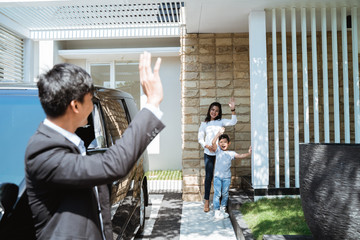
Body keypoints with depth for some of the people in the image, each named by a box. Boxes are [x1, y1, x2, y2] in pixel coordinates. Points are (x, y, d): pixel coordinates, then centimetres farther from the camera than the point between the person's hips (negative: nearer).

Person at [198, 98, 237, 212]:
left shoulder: (221, 121, 6)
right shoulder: (204, 124, 6)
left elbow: (233, 122, -9)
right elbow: (200, 138, 4)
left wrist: (233, 109, -21)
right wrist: (207, 146, -12)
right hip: (208, 153, 0)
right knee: (208, 176, 2)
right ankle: (206, 201, 13)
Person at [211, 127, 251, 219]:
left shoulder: (231, 153, 4)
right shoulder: (218, 151, 1)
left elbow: (240, 156, -6)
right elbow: (213, 142, -14)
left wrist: (248, 153, -22)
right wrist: (219, 133, -17)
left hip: (227, 177, 2)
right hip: (217, 176, -1)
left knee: (225, 194, 10)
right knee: (217, 194, -4)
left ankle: (223, 209, 28)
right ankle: (217, 211, 3)